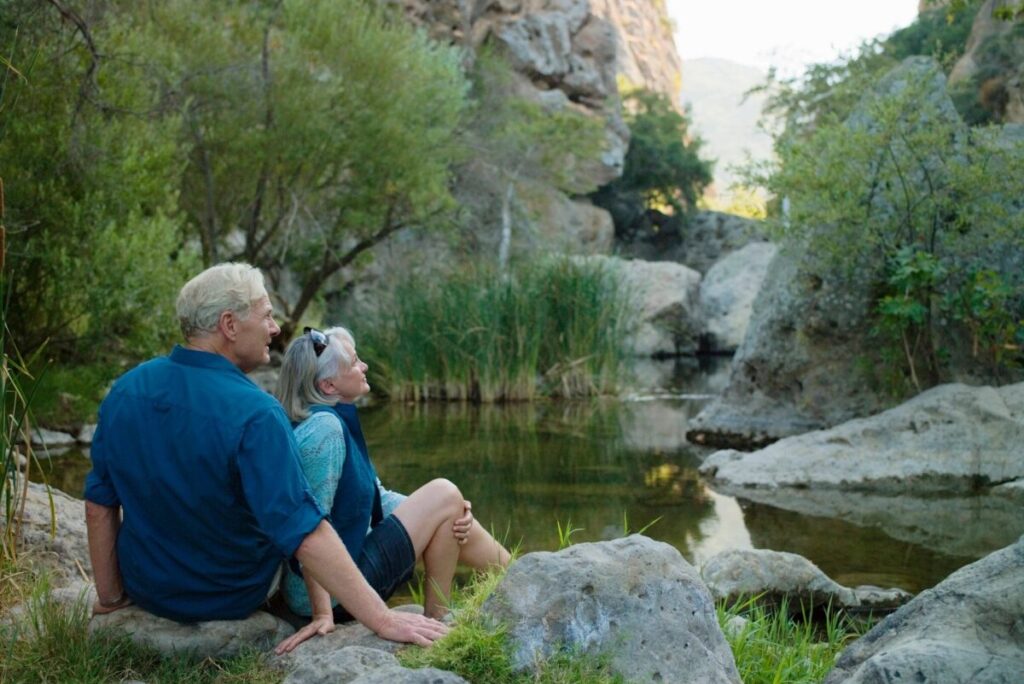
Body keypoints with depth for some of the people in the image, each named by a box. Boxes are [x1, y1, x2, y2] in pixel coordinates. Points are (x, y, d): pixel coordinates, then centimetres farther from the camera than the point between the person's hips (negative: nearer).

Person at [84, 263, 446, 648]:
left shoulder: (124, 390, -11)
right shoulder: (255, 414, -29)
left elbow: (99, 503, -3)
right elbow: (304, 533, -34)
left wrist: (110, 596, 9)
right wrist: (382, 620, -31)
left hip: (145, 589, 5)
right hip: (233, 598, -4)